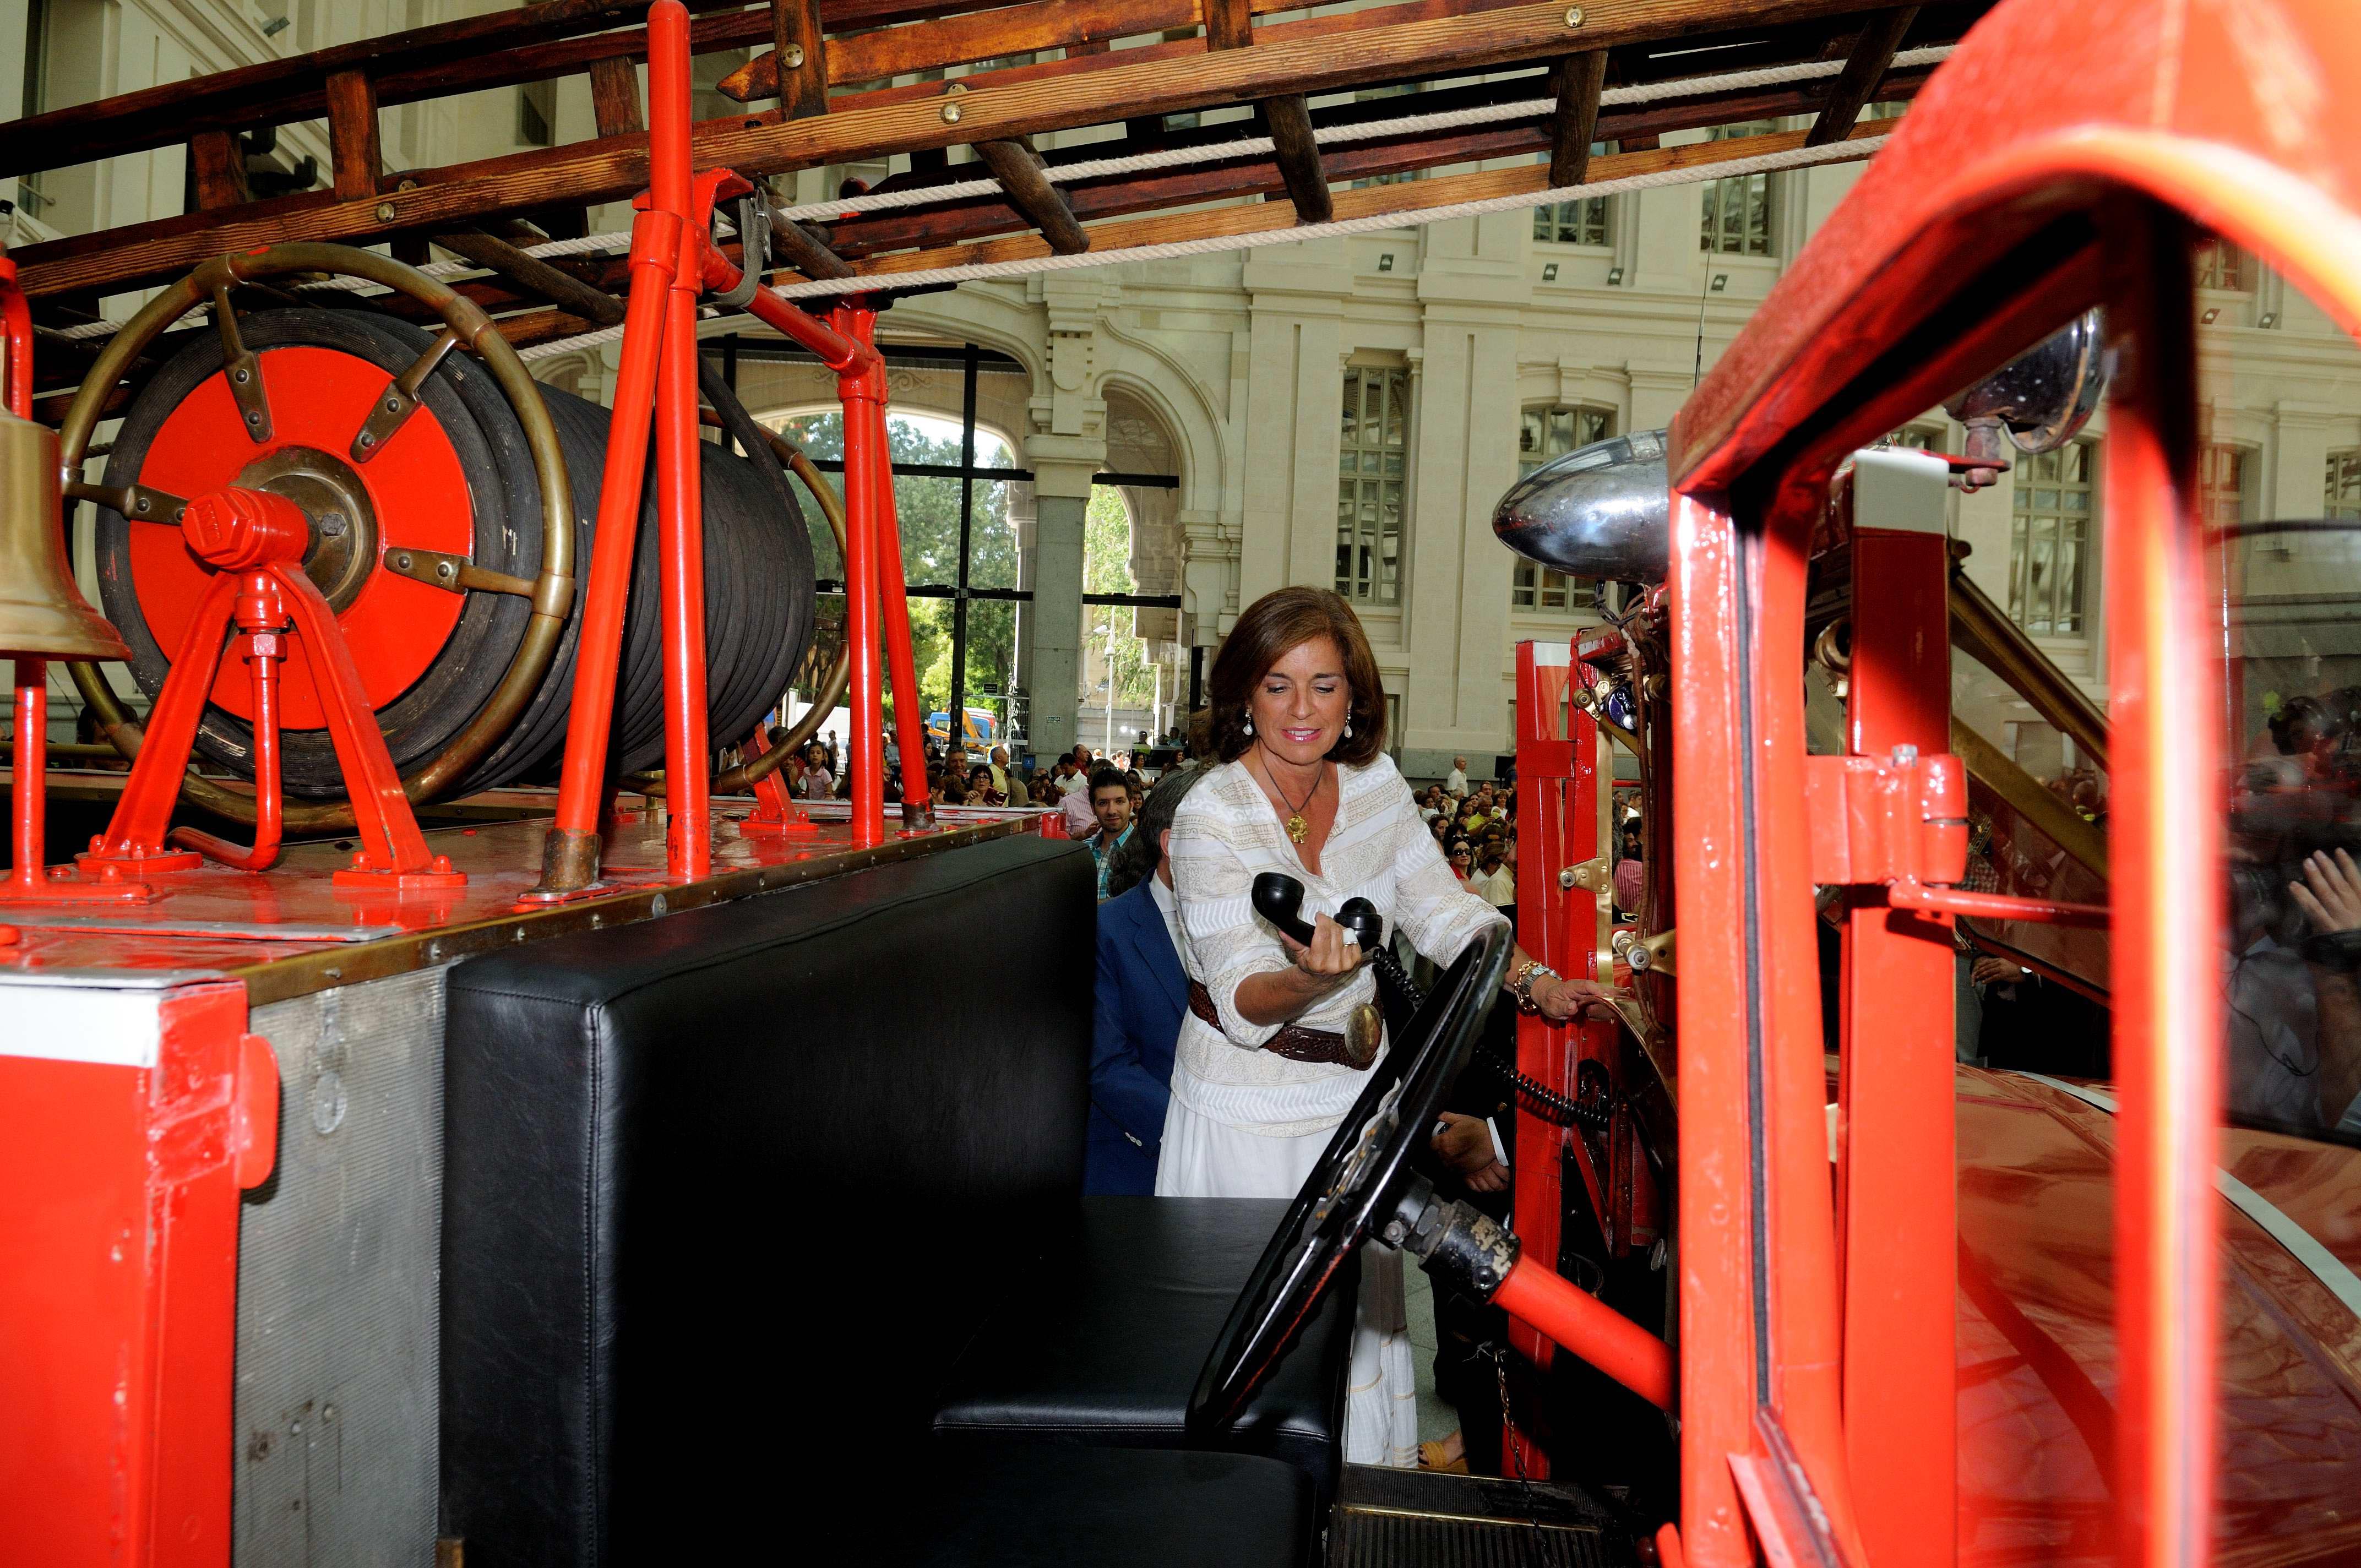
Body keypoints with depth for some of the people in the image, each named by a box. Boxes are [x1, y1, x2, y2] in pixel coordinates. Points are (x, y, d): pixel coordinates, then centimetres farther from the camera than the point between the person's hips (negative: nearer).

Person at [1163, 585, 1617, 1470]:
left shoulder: (1375, 782, -2)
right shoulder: (1212, 816, -19)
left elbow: (1443, 912, 3)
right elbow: (1242, 1002, -23)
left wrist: (1536, 983, -12)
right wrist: (1309, 979, -44)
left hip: (1357, 1093, 5)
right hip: (1252, 1109, -5)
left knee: (1360, 1312, 16)